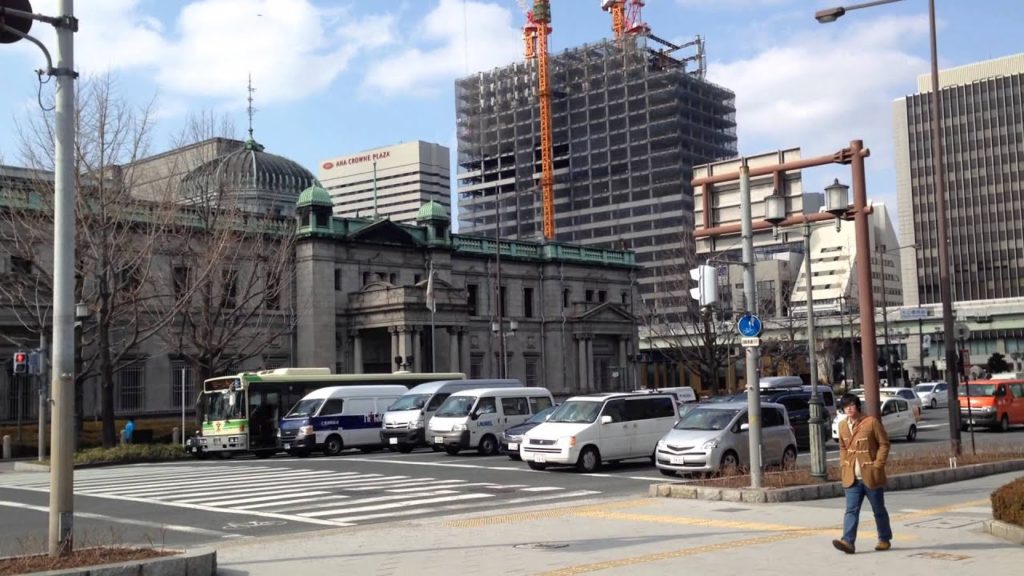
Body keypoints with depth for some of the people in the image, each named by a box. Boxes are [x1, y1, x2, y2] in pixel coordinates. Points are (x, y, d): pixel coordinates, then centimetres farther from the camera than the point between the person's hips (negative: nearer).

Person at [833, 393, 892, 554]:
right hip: (852, 477, 4)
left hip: (871, 476, -4)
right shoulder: (842, 426, 8)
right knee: (851, 510, -6)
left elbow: (884, 444, -6)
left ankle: (884, 539, 26)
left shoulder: (871, 422, -8)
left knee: (879, 509, 10)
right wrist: (843, 465, 6)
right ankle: (848, 541, -12)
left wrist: (877, 465, -12)